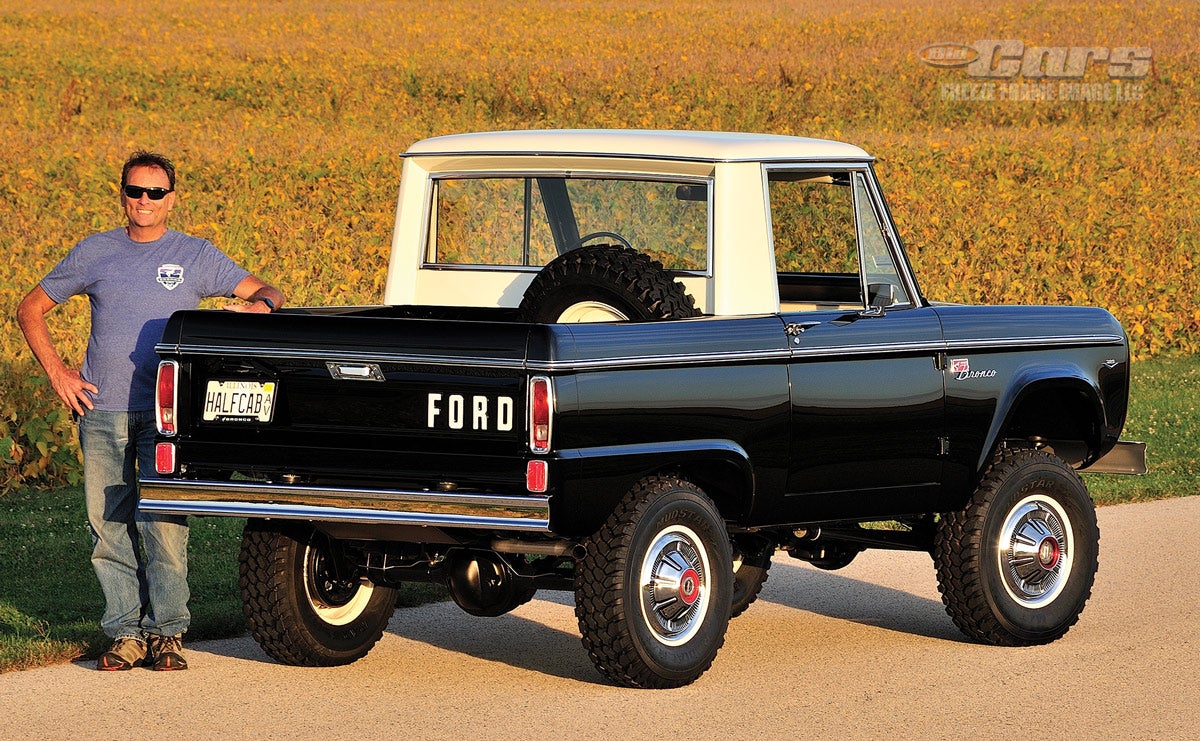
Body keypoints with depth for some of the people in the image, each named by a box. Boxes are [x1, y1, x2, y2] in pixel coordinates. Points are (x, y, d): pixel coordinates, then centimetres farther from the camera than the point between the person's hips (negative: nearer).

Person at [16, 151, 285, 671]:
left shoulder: (196, 256, 8)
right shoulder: (95, 253, 10)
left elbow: (266, 292, 10)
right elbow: (31, 309, 17)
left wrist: (260, 304, -16)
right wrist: (57, 372, 6)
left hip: (167, 412, -2)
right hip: (101, 412, 2)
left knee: (164, 524, -10)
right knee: (109, 525, 1)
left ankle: (166, 631, -4)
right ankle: (126, 632, 7)